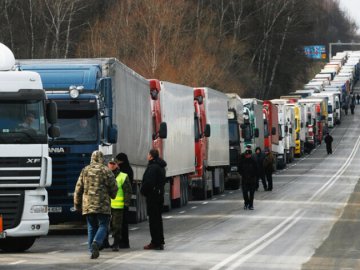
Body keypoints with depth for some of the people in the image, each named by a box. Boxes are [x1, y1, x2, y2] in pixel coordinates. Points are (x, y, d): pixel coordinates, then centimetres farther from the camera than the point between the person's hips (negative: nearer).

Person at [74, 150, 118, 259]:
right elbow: (113, 187, -1)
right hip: (102, 205, -4)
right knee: (103, 225, 2)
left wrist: (77, 204, 19)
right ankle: (96, 243, -23)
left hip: (88, 204, 4)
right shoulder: (106, 171, -3)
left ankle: (92, 250, 7)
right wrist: (112, 195, 21)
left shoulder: (85, 171, 8)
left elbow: (78, 189, 11)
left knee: (91, 227, 11)